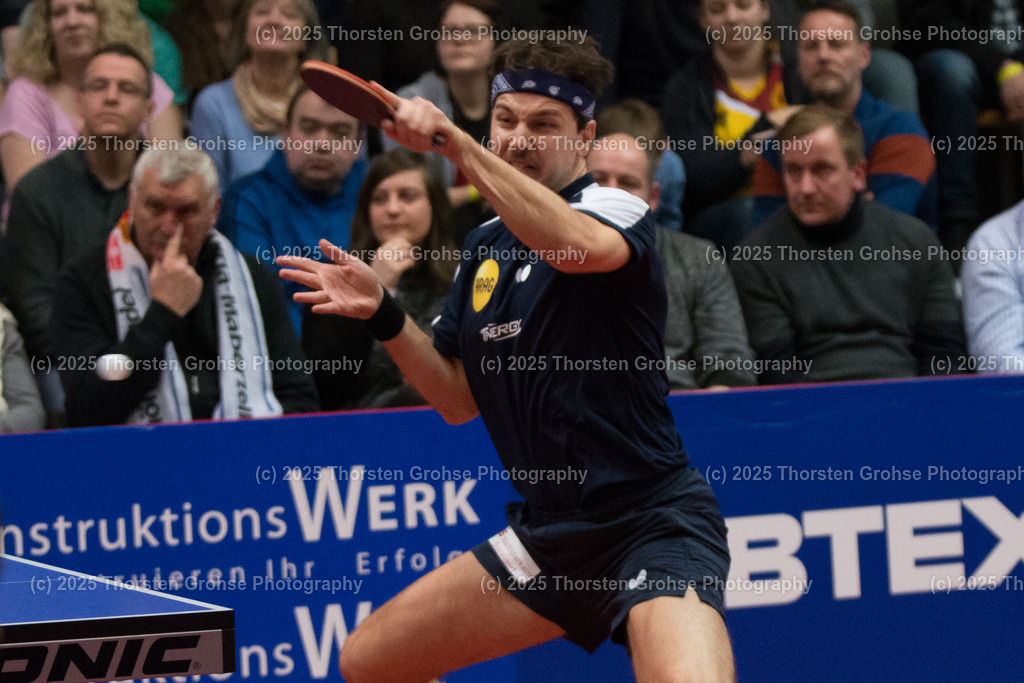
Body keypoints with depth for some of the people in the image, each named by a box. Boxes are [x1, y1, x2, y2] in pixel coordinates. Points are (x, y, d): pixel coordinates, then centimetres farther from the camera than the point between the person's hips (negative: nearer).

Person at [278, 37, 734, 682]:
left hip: (654, 524, -8)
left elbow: (577, 245, -35)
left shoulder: (618, 211, -9)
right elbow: (460, 399, 17)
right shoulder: (485, 246, 13)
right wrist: (383, 313, 3)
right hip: (550, 532, 8)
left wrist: (453, 140, -35)